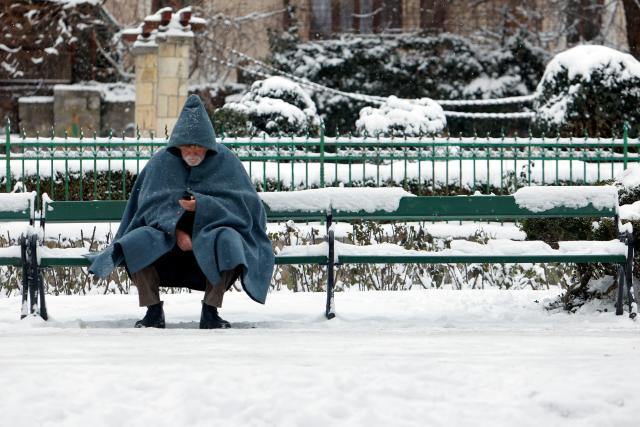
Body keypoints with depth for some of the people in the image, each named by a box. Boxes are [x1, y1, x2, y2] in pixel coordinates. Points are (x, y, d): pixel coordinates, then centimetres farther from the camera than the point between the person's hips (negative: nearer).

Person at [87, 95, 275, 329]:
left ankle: (210, 311, -24)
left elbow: (245, 203, -8)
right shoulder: (162, 160, 0)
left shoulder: (224, 160, -3)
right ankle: (153, 311, -16)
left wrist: (202, 206, -22)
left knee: (228, 240, -35)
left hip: (210, 231, -1)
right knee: (137, 241, -27)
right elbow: (153, 204, -6)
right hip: (168, 231, 1)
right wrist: (176, 229, -25)